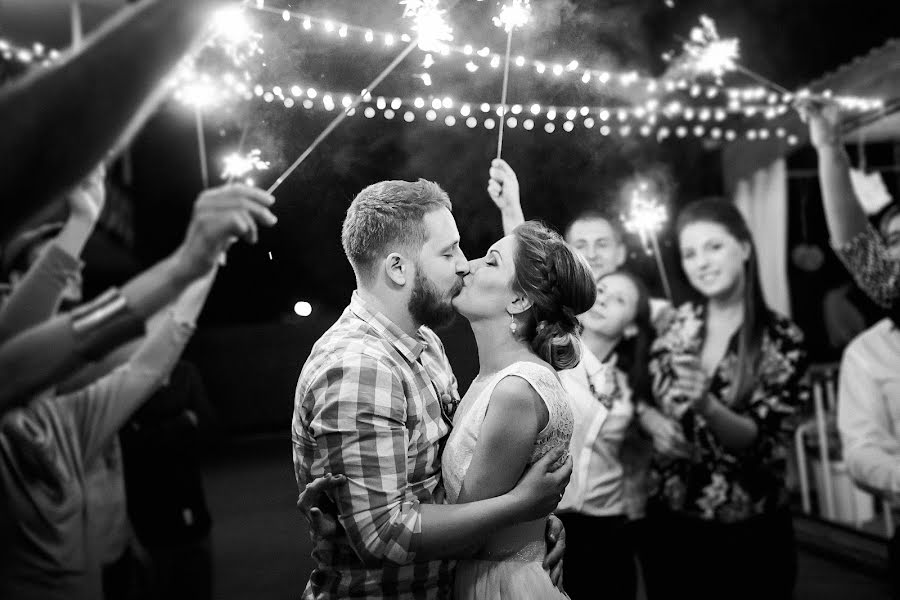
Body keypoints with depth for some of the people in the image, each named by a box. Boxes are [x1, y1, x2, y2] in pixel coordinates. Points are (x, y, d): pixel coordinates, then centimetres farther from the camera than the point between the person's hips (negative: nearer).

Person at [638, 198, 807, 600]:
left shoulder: (782, 340, -9)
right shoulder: (676, 324, -1)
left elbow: (758, 440, -15)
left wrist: (706, 405, -32)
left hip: (747, 535, -3)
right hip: (667, 521, 3)